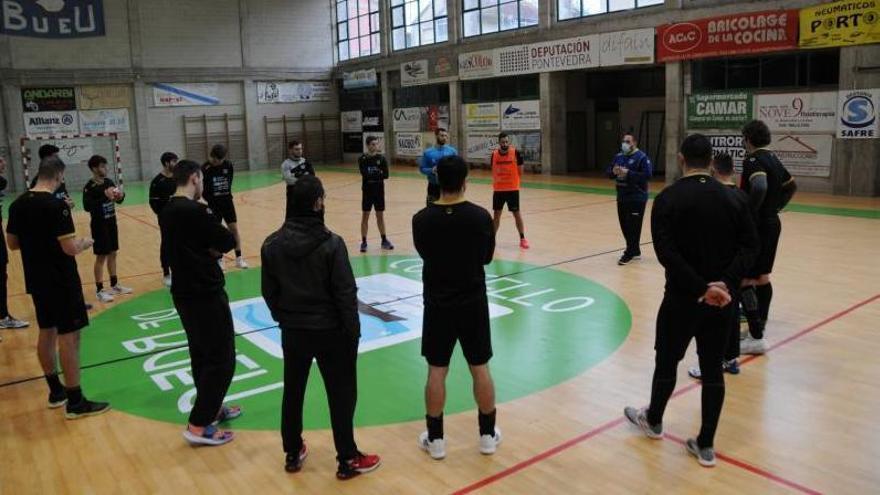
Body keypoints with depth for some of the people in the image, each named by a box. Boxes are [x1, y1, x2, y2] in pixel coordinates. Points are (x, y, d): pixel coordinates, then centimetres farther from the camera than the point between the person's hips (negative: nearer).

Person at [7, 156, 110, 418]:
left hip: (36, 281, 8)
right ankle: (75, 402, 2)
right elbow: (70, 248, -23)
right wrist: (85, 242, -3)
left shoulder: (18, 205, 3)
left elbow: (12, 243, 12)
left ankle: (56, 391, 30)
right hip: (61, 281, -8)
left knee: (47, 332, 17)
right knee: (68, 336, -3)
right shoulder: (56, 206, -20)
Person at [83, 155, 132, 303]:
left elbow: (118, 200, 16)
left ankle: (114, 285, 27)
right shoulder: (89, 187, -16)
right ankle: (99, 290, 8)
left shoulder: (109, 182, 4)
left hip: (112, 223, 7)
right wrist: (104, 196, -30)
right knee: (101, 257, -1)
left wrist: (120, 195, -7)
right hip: (99, 226, -7)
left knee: (112, 254, 15)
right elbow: (87, 206, -26)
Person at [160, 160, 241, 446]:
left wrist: (208, 248, -5)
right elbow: (228, 242, -16)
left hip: (184, 291, 10)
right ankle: (198, 426, 1)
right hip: (206, 294, -10)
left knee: (202, 354, 20)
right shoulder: (195, 211, -20)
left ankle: (211, 408, 33)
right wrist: (214, 244, 1)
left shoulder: (167, 211, 9)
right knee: (221, 359, -2)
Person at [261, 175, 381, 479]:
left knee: (292, 393, 19)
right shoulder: (331, 244, -18)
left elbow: (269, 293, 4)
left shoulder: (272, 245, -5)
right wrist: (353, 331, -5)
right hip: (330, 331, -4)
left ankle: (293, 454, 33)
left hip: (292, 332, 4)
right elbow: (346, 294, -16)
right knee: (341, 395, 9)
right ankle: (348, 461, 19)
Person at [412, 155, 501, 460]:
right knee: (480, 368, 12)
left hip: (438, 303, 0)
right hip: (473, 302, 0)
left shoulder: (422, 219, -10)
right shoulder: (481, 217, -11)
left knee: (436, 371, 10)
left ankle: (435, 439, 19)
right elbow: (486, 257, 4)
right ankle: (488, 435, 24)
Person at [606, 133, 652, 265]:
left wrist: (628, 173, -24)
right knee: (624, 225, 11)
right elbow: (609, 171, 13)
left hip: (637, 198, -7)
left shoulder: (642, 157, -10)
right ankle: (635, 251, 25)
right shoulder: (619, 157, 11)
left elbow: (647, 175, -19)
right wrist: (614, 171, -11)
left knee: (633, 226, -6)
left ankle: (630, 253, 3)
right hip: (622, 197, 7)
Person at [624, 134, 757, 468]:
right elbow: (749, 245, -3)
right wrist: (726, 282, -13)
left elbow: (666, 252, -20)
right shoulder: (732, 197, 3)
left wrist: (700, 288, -18)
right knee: (713, 369, 11)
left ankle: (653, 421, 37)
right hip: (722, 298, 4)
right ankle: (706, 445, 19)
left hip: (683, 297, -3)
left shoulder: (668, 198, -10)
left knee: (667, 361, 15)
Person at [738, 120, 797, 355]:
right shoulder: (772, 158, 12)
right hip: (772, 223, 10)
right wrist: (776, 206, 19)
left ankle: (756, 338, -8)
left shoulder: (753, 161, -17)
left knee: (744, 280, -7)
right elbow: (791, 185, 25)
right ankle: (759, 325, 27)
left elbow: (759, 188, -35)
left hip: (757, 226, -10)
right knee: (762, 277, 17)